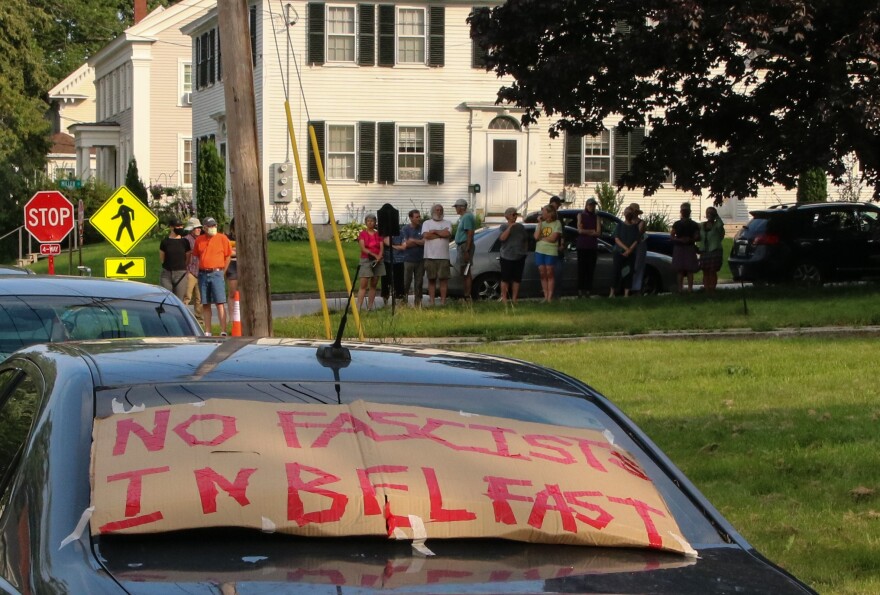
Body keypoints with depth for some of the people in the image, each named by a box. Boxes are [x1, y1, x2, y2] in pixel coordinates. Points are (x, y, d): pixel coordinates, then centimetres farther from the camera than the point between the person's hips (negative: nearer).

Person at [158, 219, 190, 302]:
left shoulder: (184, 242, 4)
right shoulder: (165, 242, 4)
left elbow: (188, 259, 10)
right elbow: (161, 259, 10)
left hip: (181, 273, 0)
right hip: (166, 273, 0)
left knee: (179, 300, 0)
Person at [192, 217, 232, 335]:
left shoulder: (222, 238, -1)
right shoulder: (199, 240, 9)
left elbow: (228, 256, 2)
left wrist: (222, 272, 1)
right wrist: (202, 270, 10)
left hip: (216, 273, -4)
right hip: (203, 274, 4)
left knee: (220, 303, -10)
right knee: (205, 304, 6)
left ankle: (223, 331, -14)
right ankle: (207, 332, 11)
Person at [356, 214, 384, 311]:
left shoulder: (378, 234, 8)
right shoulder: (362, 234, 1)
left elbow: (382, 248, 2)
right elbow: (363, 248, -8)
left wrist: (379, 257, -16)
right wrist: (374, 255, -15)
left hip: (378, 261, 3)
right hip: (366, 260, -3)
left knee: (373, 285, 5)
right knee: (363, 285, -10)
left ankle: (370, 306, 8)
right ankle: (358, 306, -15)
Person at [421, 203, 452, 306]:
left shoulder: (447, 223, 11)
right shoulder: (427, 223, 10)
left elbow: (448, 234, -9)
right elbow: (426, 235, -8)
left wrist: (434, 231, -3)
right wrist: (441, 233, -5)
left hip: (443, 256, 0)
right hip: (430, 256, 0)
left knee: (443, 279, -3)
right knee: (431, 279, 3)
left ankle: (443, 300, -1)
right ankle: (431, 301, 5)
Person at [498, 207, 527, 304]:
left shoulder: (520, 227, 10)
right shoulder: (504, 226, -1)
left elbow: (526, 240, 18)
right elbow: (502, 238, -18)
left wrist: (525, 251, 12)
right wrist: (510, 227, -19)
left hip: (519, 257, 3)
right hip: (507, 257, -3)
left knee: (517, 278, 4)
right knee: (505, 278, -3)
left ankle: (514, 299, 10)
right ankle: (504, 298, 3)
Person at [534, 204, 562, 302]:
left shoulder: (557, 224, -4)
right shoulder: (541, 223, 10)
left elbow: (553, 238, -14)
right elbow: (536, 236, -5)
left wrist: (541, 238, -4)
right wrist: (540, 223, -5)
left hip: (551, 252, -4)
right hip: (539, 251, 4)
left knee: (550, 274, -1)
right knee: (543, 274, 4)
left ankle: (550, 297, 2)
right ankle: (545, 296, 8)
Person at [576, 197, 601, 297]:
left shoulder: (596, 217, 11)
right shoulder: (581, 215, 6)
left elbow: (598, 233, 0)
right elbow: (580, 230, -7)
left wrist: (585, 231, -8)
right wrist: (591, 231, -2)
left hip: (593, 247, 2)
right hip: (582, 246, -2)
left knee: (591, 269, -2)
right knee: (581, 269, -4)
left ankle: (588, 289, 1)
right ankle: (580, 289, -3)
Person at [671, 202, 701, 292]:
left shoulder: (694, 225, 8)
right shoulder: (677, 224, 10)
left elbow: (698, 237, 5)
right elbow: (672, 236, 5)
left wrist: (690, 239, -14)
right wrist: (680, 239, -14)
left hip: (690, 248, -1)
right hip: (679, 247, 1)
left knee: (690, 269, -6)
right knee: (679, 269, -2)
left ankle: (690, 288, -5)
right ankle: (680, 288, 0)